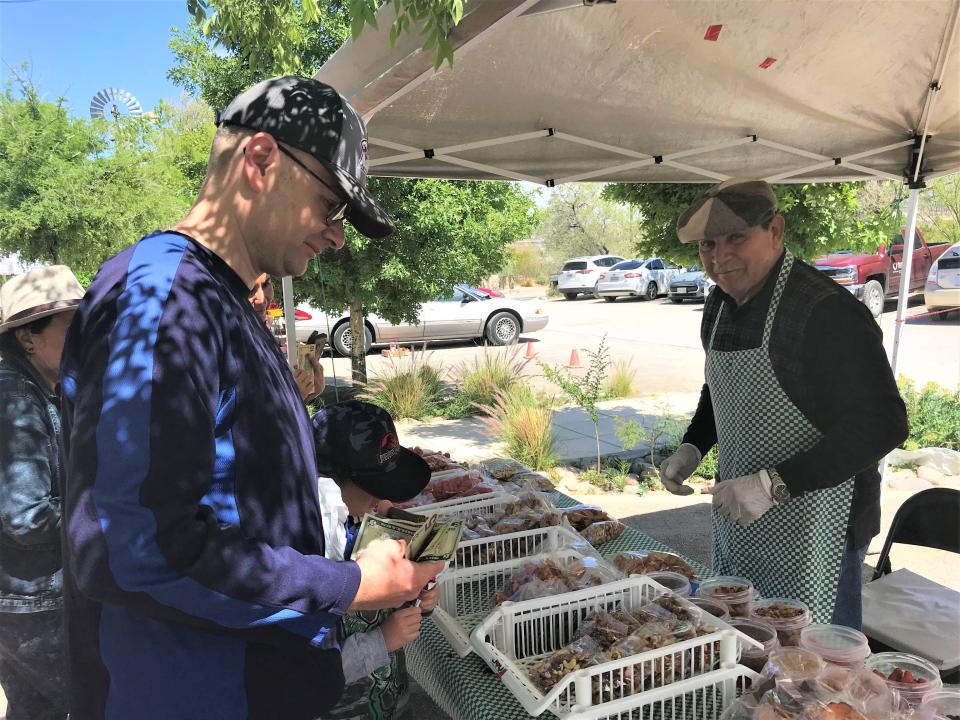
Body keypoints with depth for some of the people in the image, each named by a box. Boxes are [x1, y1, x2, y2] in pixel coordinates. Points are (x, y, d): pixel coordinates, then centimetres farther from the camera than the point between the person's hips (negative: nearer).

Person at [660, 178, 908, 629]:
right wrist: (692, 449, 5)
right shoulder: (720, 305, 5)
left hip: (812, 537, -8)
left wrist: (774, 485, -29)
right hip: (735, 525, 8)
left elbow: (882, 424, -24)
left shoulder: (828, 310, -21)